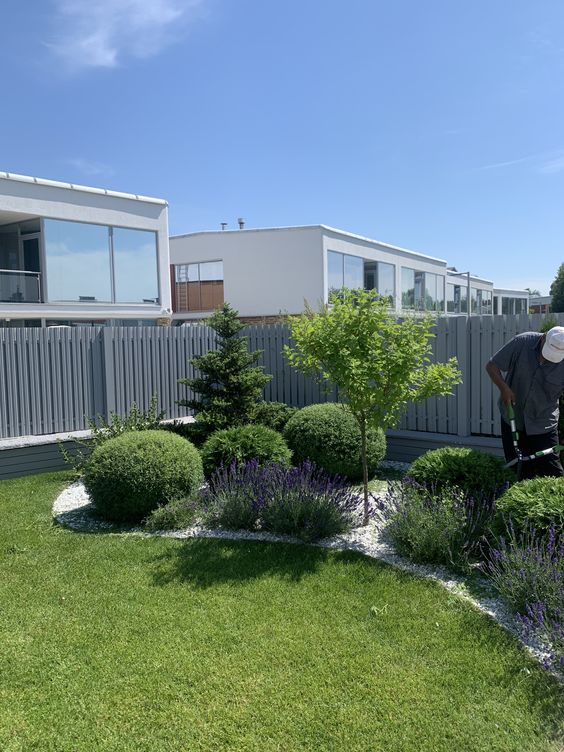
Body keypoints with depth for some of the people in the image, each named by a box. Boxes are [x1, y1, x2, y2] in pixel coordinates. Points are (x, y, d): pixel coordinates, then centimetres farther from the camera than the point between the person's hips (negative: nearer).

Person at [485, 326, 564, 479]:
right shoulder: (522, 342, -15)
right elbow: (491, 365, -6)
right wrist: (503, 387, -23)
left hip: (544, 426, -1)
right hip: (513, 421, 1)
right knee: (519, 472, 12)